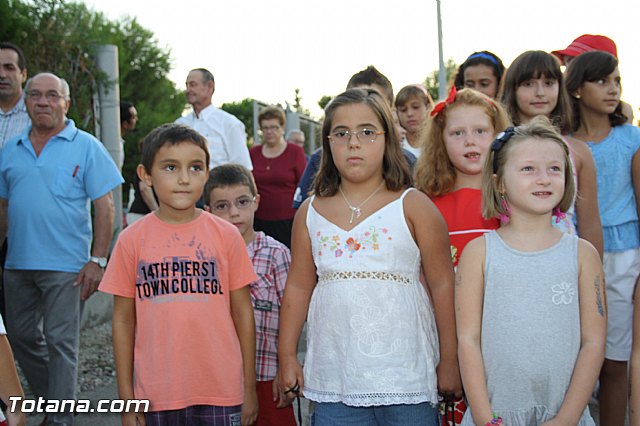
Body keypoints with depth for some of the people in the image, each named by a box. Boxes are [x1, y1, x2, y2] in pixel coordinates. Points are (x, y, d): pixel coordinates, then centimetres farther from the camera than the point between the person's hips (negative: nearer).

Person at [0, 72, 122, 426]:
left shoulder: (86, 147, -3)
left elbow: (105, 207, -6)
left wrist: (97, 260, -12)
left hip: (65, 264, -5)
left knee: (60, 342, -1)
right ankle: (52, 397, 32)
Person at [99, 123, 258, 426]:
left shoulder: (226, 236, -1)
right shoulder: (132, 240, -1)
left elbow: (242, 313, 3)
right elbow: (124, 320, 3)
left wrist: (249, 388, 4)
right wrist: (126, 399, 3)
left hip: (220, 390, 0)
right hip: (156, 394, 0)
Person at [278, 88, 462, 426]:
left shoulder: (412, 206, 0)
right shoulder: (310, 213, 8)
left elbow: (442, 285, -1)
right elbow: (298, 287, 12)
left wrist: (449, 360, -2)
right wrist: (287, 357, 10)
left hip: (404, 376, -2)